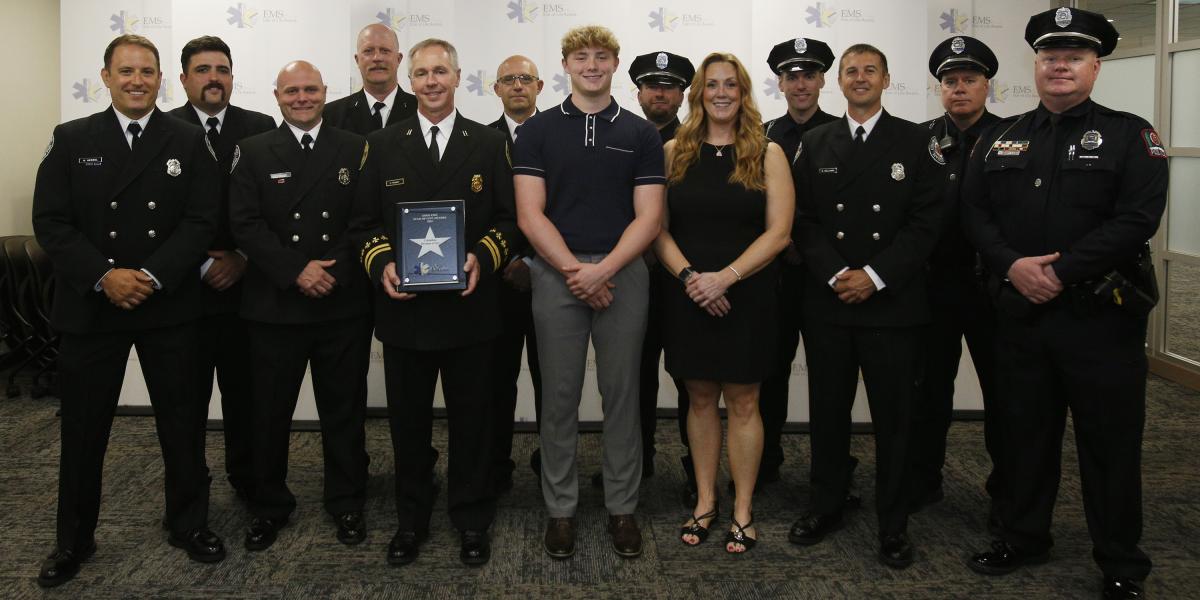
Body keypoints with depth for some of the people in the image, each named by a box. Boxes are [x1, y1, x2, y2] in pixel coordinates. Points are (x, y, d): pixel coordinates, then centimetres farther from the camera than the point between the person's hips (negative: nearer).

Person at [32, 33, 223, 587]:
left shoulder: (188, 141, 3)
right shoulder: (71, 140, 4)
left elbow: (201, 221, -4)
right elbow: (51, 222, -2)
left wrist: (152, 277, -15)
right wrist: (104, 276, -15)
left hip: (169, 307, 0)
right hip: (90, 306, 1)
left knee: (182, 422, 9)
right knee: (83, 427, 10)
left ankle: (189, 525, 27)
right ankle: (74, 539, 27)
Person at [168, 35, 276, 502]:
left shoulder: (261, 129, 6)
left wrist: (244, 259, -6)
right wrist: (203, 266, -9)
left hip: (246, 285, 1)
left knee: (245, 393, 9)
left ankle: (247, 480, 25)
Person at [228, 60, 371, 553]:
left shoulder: (356, 149, 6)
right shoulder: (254, 152, 5)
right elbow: (245, 223, -4)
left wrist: (335, 272, -11)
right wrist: (297, 271, -14)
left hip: (343, 305, 0)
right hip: (275, 305, 0)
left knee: (345, 409, 10)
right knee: (269, 411, 9)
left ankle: (346, 503, 26)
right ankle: (269, 506, 27)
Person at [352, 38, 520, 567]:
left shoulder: (489, 144, 4)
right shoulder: (383, 146, 7)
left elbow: (509, 220, 2)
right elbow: (365, 222, 6)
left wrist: (483, 257, -16)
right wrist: (381, 264, -12)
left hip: (469, 305, -1)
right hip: (403, 307, 1)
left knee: (471, 418, 9)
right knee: (407, 419, 12)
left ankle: (472, 520, 26)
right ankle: (410, 520, 29)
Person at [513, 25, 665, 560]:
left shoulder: (641, 134, 6)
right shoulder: (537, 130, 5)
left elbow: (648, 216, -1)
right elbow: (529, 215, -3)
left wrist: (602, 270, -14)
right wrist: (574, 270, -13)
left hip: (622, 275, 1)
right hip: (556, 274, 0)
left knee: (621, 396, 7)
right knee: (559, 399, 6)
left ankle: (622, 507, 20)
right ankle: (560, 507, 19)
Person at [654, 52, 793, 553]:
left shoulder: (767, 154, 0)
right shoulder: (675, 152, 5)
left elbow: (779, 232, -6)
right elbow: (658, 228, 1)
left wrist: (725, 277, -16)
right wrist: (688, 276, -15)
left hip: (746, 297, -2)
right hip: (687, 297, 2)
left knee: (742, 403, 6)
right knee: (700, 399, 11)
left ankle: (743, 511, 18)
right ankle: (704, 503, 24)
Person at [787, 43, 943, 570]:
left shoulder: (917, 142, 2)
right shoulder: (815, 144, 9)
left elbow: (925, 222, -4)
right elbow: (805, 220, 4)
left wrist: (875, 275, -14)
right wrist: (835, 274, -10)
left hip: (893, 303, -2)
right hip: (827, 302, 2)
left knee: (893, 416, 6)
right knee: (827, 410, 10)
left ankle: (892, 523, 19)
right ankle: (827, 506, 26)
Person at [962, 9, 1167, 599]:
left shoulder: (1129, 134, 0)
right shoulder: (999, 138, 11)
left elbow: (1137, 218, -12)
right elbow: (975, 213, 4)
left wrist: (1060, 271, -18)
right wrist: (1013, 266, -13)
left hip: (1102, 315, -3)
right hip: (1019, 313, 3)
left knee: (1110, 442, 6)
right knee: (1025, 432, 14)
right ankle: (1023, 537, 31)